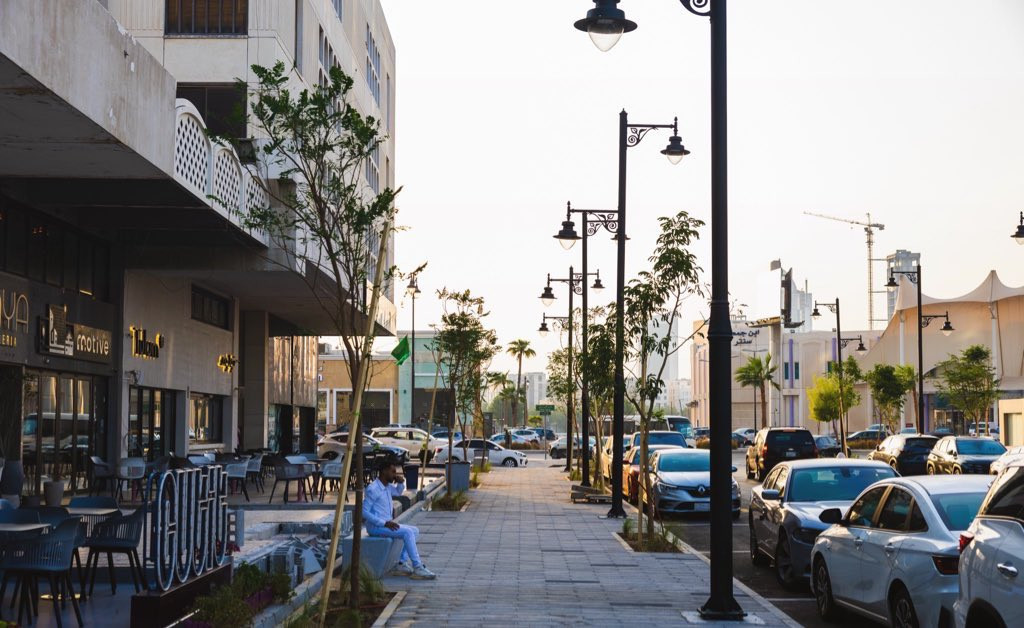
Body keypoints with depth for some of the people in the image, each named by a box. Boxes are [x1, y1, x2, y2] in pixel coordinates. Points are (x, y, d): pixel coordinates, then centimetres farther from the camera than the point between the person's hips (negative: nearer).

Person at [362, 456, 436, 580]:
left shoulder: (388, 486, 11)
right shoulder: (373, 489, -16)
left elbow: (398, 492, 34)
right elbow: (364, 512, -21)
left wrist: (401, 482, 10)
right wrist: (384, 523, -25)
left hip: (386, 524, 10)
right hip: (375, 527, -10)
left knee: (414, 530, 5)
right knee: (407, 532, -23)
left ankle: (402, 564, -1)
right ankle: (417, 568, -21)